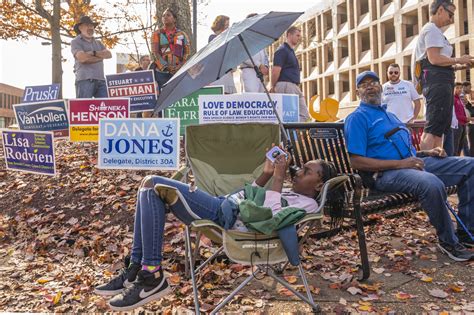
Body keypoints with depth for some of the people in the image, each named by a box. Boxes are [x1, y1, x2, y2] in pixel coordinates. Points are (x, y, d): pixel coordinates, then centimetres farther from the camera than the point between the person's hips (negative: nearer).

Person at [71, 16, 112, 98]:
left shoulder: (98, 42, 25)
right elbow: (82, 58, -10)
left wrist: (94, 53, -7)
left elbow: (109, 54, 8)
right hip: (85, 79, -5)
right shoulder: (76, 42, 8)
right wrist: (101, 56, 2)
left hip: (100, 80, 5)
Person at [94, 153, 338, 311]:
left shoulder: (307, 203, -1)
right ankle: (136, 269, 0)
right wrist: (266, 175, 18)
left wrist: (278, 178, -14)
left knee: (156, 185, -22)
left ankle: (152, 277, -17)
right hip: (222, 205, 10)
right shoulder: (287, 192, 28)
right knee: (150, 183, 1)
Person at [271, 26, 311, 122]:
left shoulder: (291, 51, 23)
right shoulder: (282, 50, -8)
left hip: (295, 87, 10)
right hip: (286, 85, -10)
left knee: (304, 115, 5)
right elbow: (275, 71, -15)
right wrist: (273, 88, -7)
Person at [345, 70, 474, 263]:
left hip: (414, 163, 9)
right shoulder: (358, 118, -2)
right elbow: (357, 162, -14)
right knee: (431, 183, -37)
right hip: (385, 173, -9)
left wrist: (427, 152, 7)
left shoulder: (389, 115, 26)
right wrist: (400, 164, -19)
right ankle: (448, 241, -11)